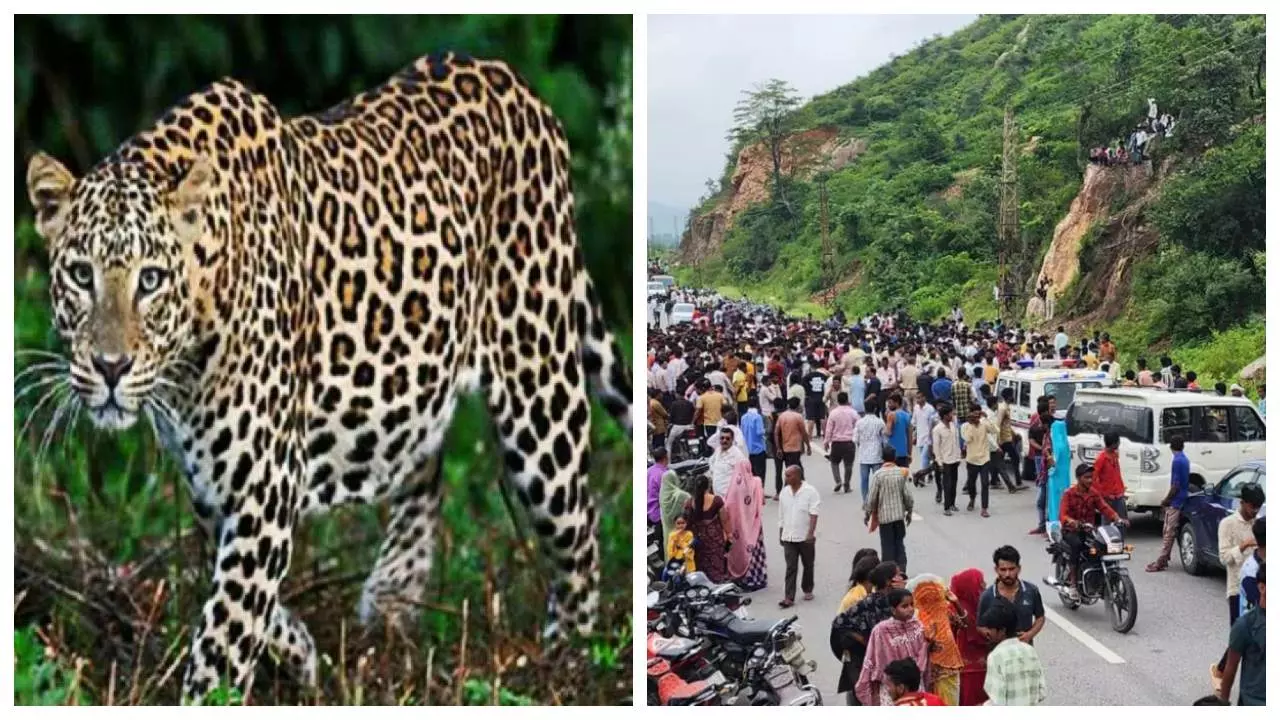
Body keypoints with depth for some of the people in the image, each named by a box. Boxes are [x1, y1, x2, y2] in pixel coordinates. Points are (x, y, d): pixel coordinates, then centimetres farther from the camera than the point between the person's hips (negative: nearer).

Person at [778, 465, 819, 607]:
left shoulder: (810, 491, -10)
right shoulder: (784, 492, 6)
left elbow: (814, 514, -13)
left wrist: (810, 533, -20)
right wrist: (780, 534, 14)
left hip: (805, 537, -3)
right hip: (788, 537, 3)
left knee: (808, 565, 12)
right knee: (790, 567, -1)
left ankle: (808, 590, 30)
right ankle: (789, 597, -4)